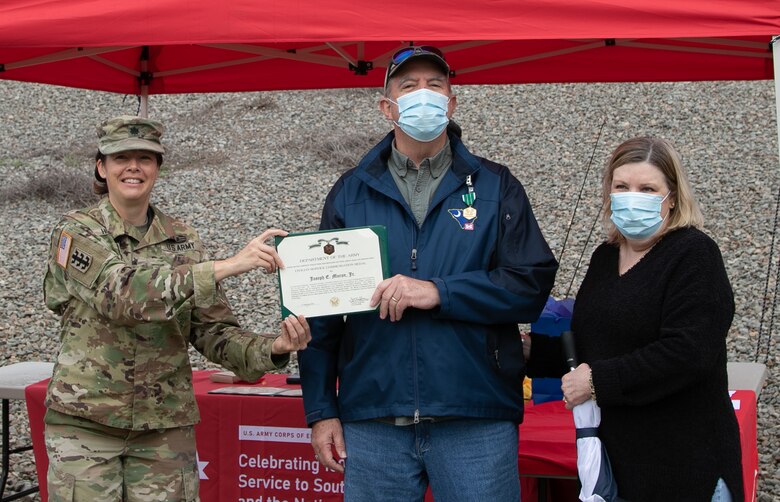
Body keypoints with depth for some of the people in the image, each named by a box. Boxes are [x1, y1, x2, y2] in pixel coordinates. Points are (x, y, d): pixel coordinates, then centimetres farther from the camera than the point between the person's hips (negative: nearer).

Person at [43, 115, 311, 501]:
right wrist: (226, 266, -30)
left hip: (166, 428, 3)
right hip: (84, 424, -3)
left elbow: (214, 331, 3)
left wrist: (271, 350, -18)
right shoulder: (76, 233, -6)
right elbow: (123, 293, -24)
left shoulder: (183, 240, 6)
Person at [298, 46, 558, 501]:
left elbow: (532, 285, -3)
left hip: (477, 420, -1)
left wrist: (438, 292, -14)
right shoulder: (351, 193, 10)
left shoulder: (495, 186, 7)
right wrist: (321, 410, 4)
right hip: (373, 422, 1)